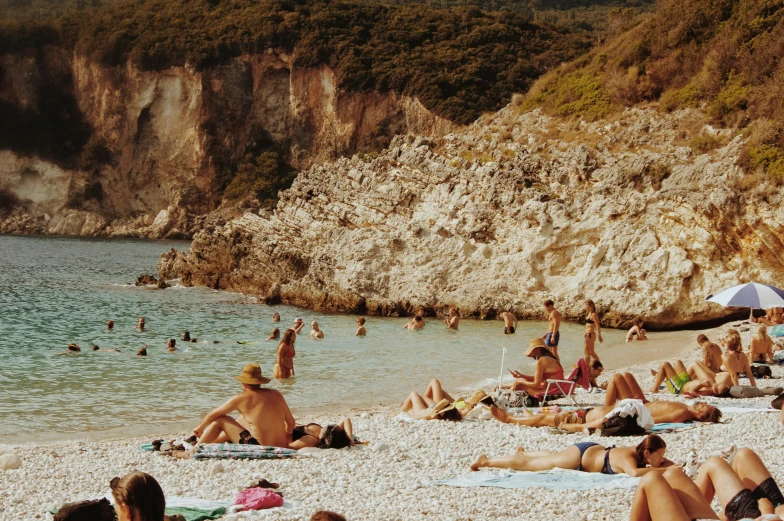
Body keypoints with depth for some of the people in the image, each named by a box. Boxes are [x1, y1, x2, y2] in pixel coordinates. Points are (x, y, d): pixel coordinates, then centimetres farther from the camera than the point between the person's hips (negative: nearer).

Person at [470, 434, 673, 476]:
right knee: (526, 465, 11)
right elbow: (634, 473, -60)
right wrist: (659, 470, -53)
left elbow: (669, 463, -2)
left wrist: (668, 467, -24)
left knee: (553, 457, 38)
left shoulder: (642, 455, -16)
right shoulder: (628, 458, -37)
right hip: (579, 457, -7)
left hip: (594, 450, 7)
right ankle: (485, 461, 28)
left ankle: (522, 453, 62)